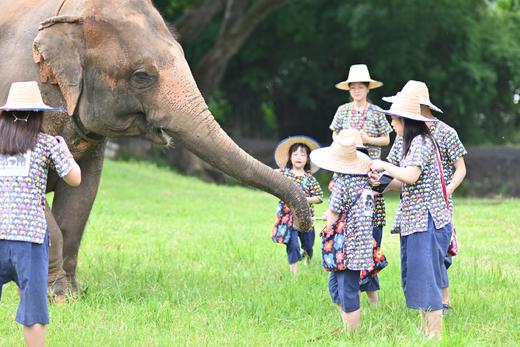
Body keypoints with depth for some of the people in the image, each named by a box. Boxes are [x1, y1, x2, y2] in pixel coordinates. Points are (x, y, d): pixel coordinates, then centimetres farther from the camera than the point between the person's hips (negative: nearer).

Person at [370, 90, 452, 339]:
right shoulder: (414, 142, 16)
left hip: (426, 220, -10)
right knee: (418, 277, 13)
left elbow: (411, 176, -25)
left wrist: (384, 166, -12)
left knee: (425, 276, -8)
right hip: (416, 219, 10)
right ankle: (426, 332, 19)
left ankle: (435, 336, -6)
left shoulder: (420, 142, -13)